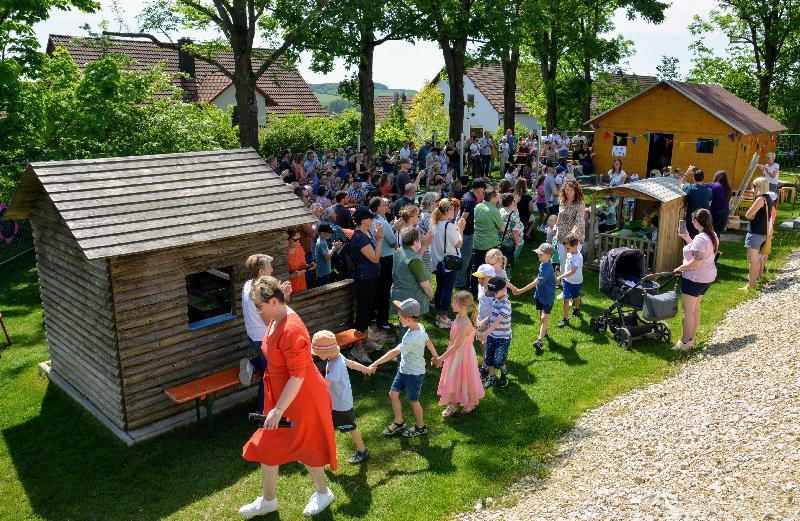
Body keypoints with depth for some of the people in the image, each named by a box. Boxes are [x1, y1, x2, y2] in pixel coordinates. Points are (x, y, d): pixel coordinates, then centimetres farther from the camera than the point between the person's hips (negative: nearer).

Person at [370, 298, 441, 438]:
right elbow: (428, 342, 10)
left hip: (414, 374, -8)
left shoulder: (412, 338, -34)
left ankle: (421, 427, 36)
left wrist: (374, 364, -36)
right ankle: (399, 423, 33)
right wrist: (436, 356, 26)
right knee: (393, 393, 15)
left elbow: (394, 353, -37)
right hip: (404, 369, 8)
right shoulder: (419, 327, -7)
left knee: (413, 401, 12)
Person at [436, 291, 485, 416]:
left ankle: (473, 402, 40)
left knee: (466, 379, 14)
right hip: (455, 354, 8)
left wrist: (440, 358, -29)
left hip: (463, 355, -8)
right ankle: (453, 404, 36)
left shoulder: (465, 324, -33)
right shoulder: (458, 316, -6)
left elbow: (456, 346, -32)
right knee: (452, 379, 18)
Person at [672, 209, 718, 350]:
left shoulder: (700, 239, -25)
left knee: (688, 311, 0)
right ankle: (691, 338, 28)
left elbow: (695, 263, -28)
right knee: (695, 308, 19)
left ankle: (685, 342, 8)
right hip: (708, 276, 10)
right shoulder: (713, 236, 6)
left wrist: (679, 269, -15)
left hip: (694, 278, -10)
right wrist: (687, 238, 16)